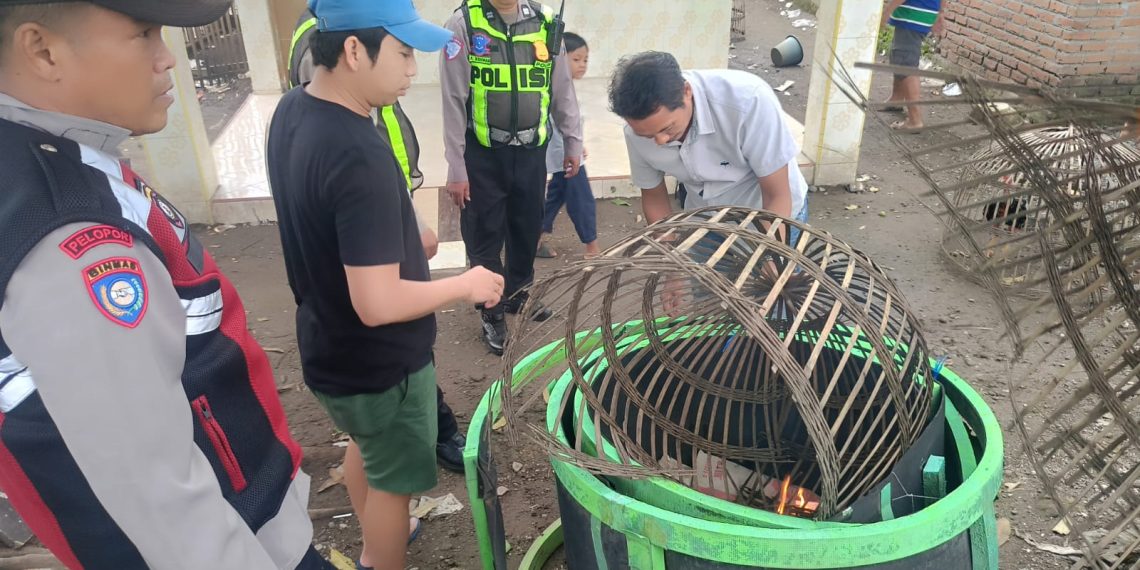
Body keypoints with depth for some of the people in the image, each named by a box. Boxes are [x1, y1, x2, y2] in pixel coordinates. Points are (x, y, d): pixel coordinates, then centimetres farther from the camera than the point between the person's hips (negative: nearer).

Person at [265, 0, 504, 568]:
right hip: (377, 363, -9)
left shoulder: (290, 111, -4)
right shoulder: (359, 157, -33)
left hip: (327, 344, 9)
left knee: (364, 447, 31)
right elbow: (378, 303, -32)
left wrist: (403, 237, 16)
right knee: (391, 480, 15)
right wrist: (466, 284, -17)